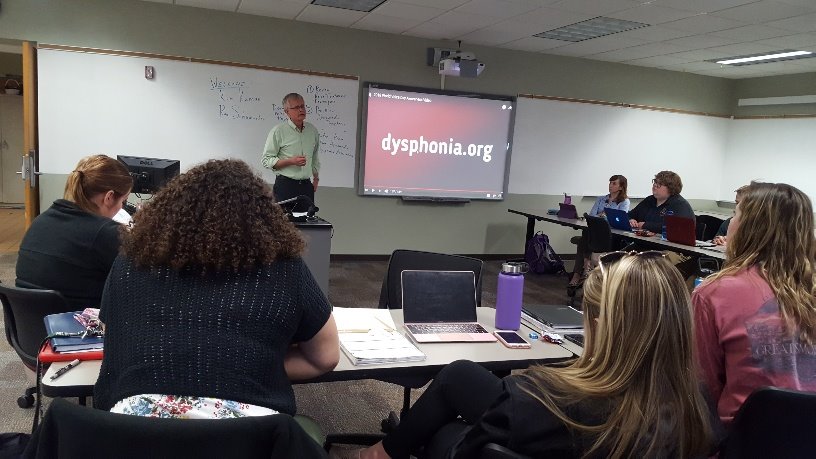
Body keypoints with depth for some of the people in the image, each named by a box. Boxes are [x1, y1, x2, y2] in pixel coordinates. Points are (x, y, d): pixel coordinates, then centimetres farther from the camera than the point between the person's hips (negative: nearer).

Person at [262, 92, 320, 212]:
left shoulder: (313, 130, 11)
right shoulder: (278, 131, -4)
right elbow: (266, 161, -6)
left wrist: (316, 177, 20)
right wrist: (291, 161, -16)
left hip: (306, 185, 5)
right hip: (285, 185, -4)